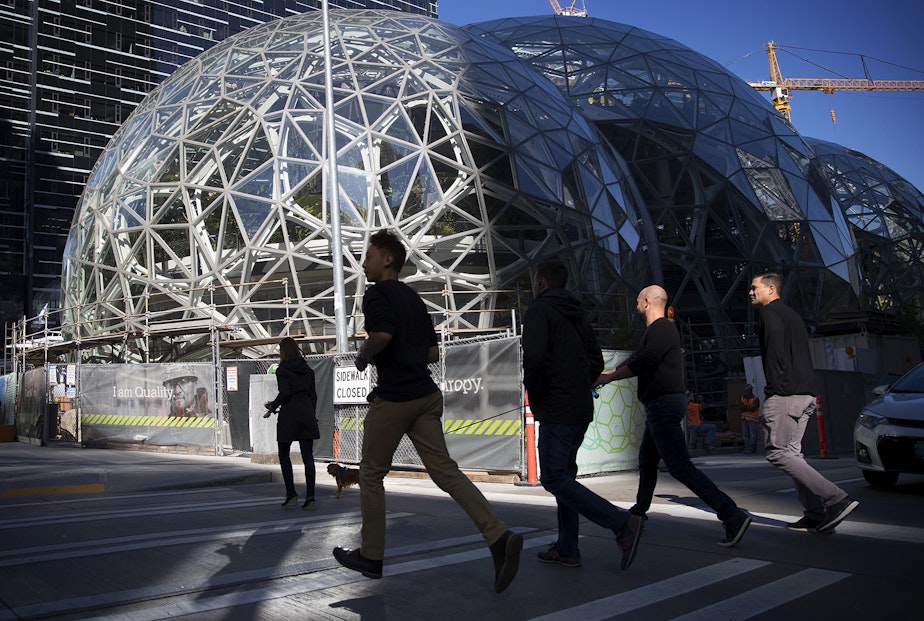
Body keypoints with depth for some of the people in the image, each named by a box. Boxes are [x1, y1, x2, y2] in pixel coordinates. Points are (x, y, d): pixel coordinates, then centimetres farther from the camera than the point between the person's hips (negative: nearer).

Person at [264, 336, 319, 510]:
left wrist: (272, 406, 1)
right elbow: (313, 395, 12)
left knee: (284, 454, 10)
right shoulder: (307, 369, 12)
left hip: (289, 414, -4)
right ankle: (310, 497, -1)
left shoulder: (282, 369, -4)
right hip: (307, 411, 4)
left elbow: (285, 393, -14)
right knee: (308, 456, 2)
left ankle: (291, 494, 4)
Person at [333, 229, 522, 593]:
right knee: (444, 470, 2)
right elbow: (433, 353, 19)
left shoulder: (377, 294, -6)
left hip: (393, 397, -7)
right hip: (425, 395, 7)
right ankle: (499, 537, -13)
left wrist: (363, 357, -8)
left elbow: (382, 334, -26)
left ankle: (371, 557, 20)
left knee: (371, 473, 10)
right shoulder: (414, 298, 19)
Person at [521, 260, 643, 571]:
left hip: (557, 410, -9)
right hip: (581, 408, 9)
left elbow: (534, 357, -24)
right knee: (564, 474, 15)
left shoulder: (538, 310, -9)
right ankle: (567, 549, 16)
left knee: (554, 479, -6)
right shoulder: (577, 315, 18)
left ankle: (622, 523, -15)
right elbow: (596, 362, 20)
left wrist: (534, 393, -9)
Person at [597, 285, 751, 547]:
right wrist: (605, 374, 23)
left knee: (680, 466, -14)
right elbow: (635, 360, 25)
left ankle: (732, 515, -17)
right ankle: (639, 511, 36)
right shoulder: (653, 331, 18)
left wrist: (608, 378, -12)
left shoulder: (662, 330, -15)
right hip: (661, 405, 11)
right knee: (647, 461, 21)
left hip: (664, 404, -11)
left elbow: (641, 364, -23)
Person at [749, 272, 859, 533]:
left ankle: (836, 499, -17)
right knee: (791, 452, 11)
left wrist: (774, 387, -15)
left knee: (777, 452, -10)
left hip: (784, 393, -10)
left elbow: (775, 352, -16)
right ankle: (815, 514, 6)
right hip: (805, 393, 10)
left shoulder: (771, 313, -4)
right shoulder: (791, 314, 24)